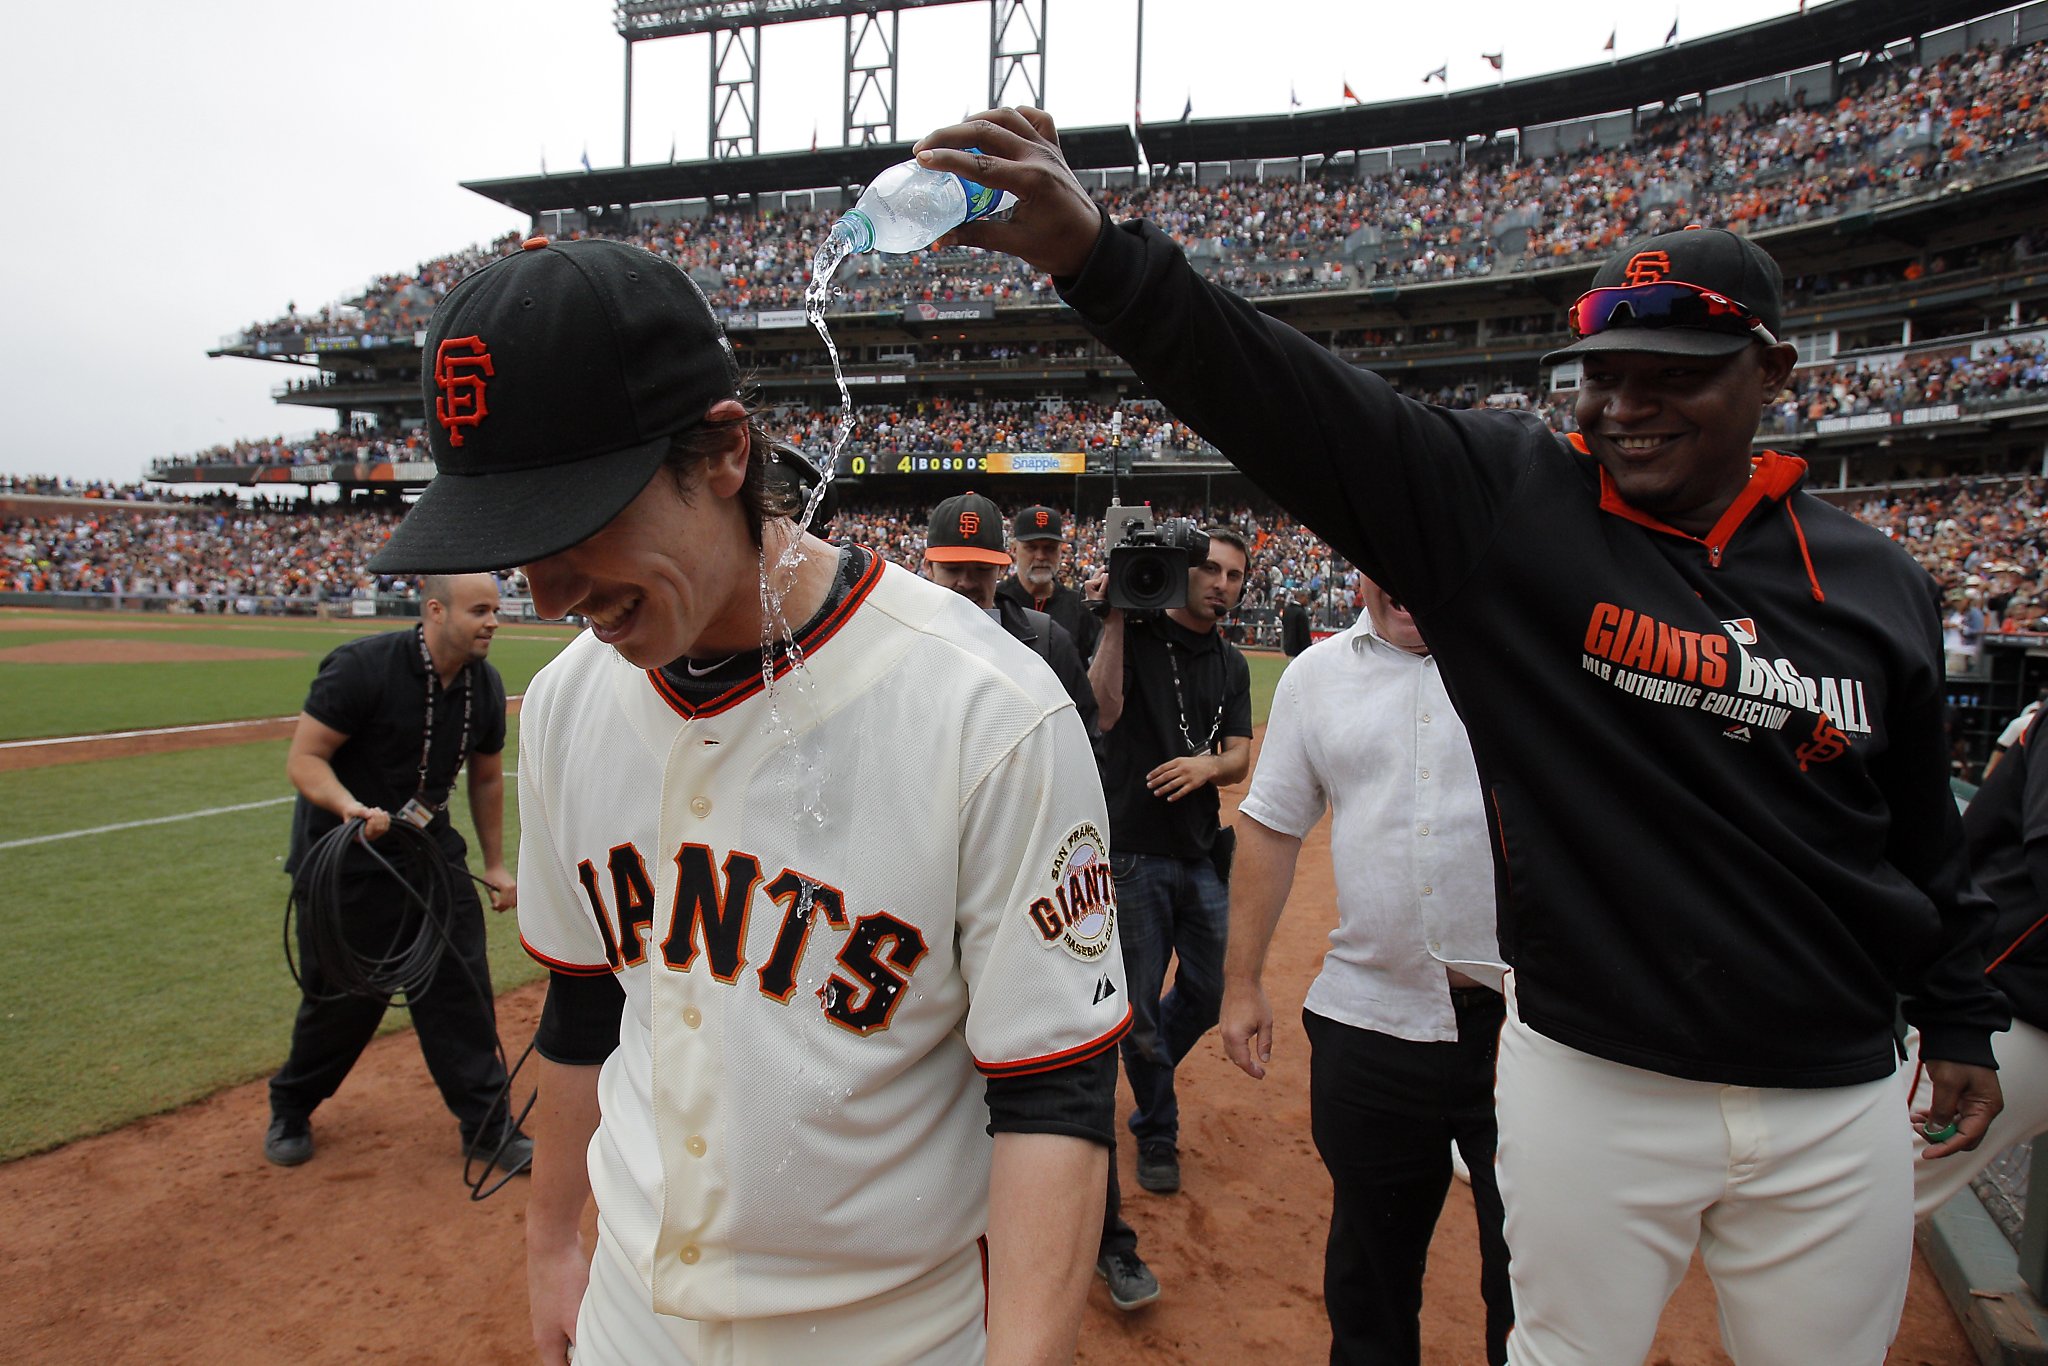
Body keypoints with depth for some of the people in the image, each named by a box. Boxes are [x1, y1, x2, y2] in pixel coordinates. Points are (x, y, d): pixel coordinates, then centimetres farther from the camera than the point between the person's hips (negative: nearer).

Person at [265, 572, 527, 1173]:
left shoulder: (486, 686, -4)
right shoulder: (362, 667, -22)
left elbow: (487, 777, 9)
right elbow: (304, 758, -19)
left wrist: (495, 865, 11)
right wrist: (353, 808, -38)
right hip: (344, 858, -5)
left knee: (462, 985, 1)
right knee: (343, 997, 6)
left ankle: (487, 1127, 13)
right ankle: (290, 1108, 35)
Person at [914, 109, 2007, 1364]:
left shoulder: (1880, 585, 1)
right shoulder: (1510, 503, -9)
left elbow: (1924, 827, 12)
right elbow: (1291, 401, -22)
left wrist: (1960, 1017, 17)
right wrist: (1094, 252, -33)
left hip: (1835, 1101, 3)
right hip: (1590, 1080, -2)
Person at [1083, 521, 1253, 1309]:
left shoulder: (1231, 667, 10)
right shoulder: (1136, 634, -6)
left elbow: (1241, 758, 2)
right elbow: (1105, 711, -21)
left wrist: (1206, 764, -20)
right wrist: (1112, 619, -23)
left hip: (1202, 853, 6)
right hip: (1135, 852, -6)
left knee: (1207, 993, 18)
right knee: (1139, 1010, 1)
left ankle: (1148, 1099, 44)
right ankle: (1157, 1130, 23)